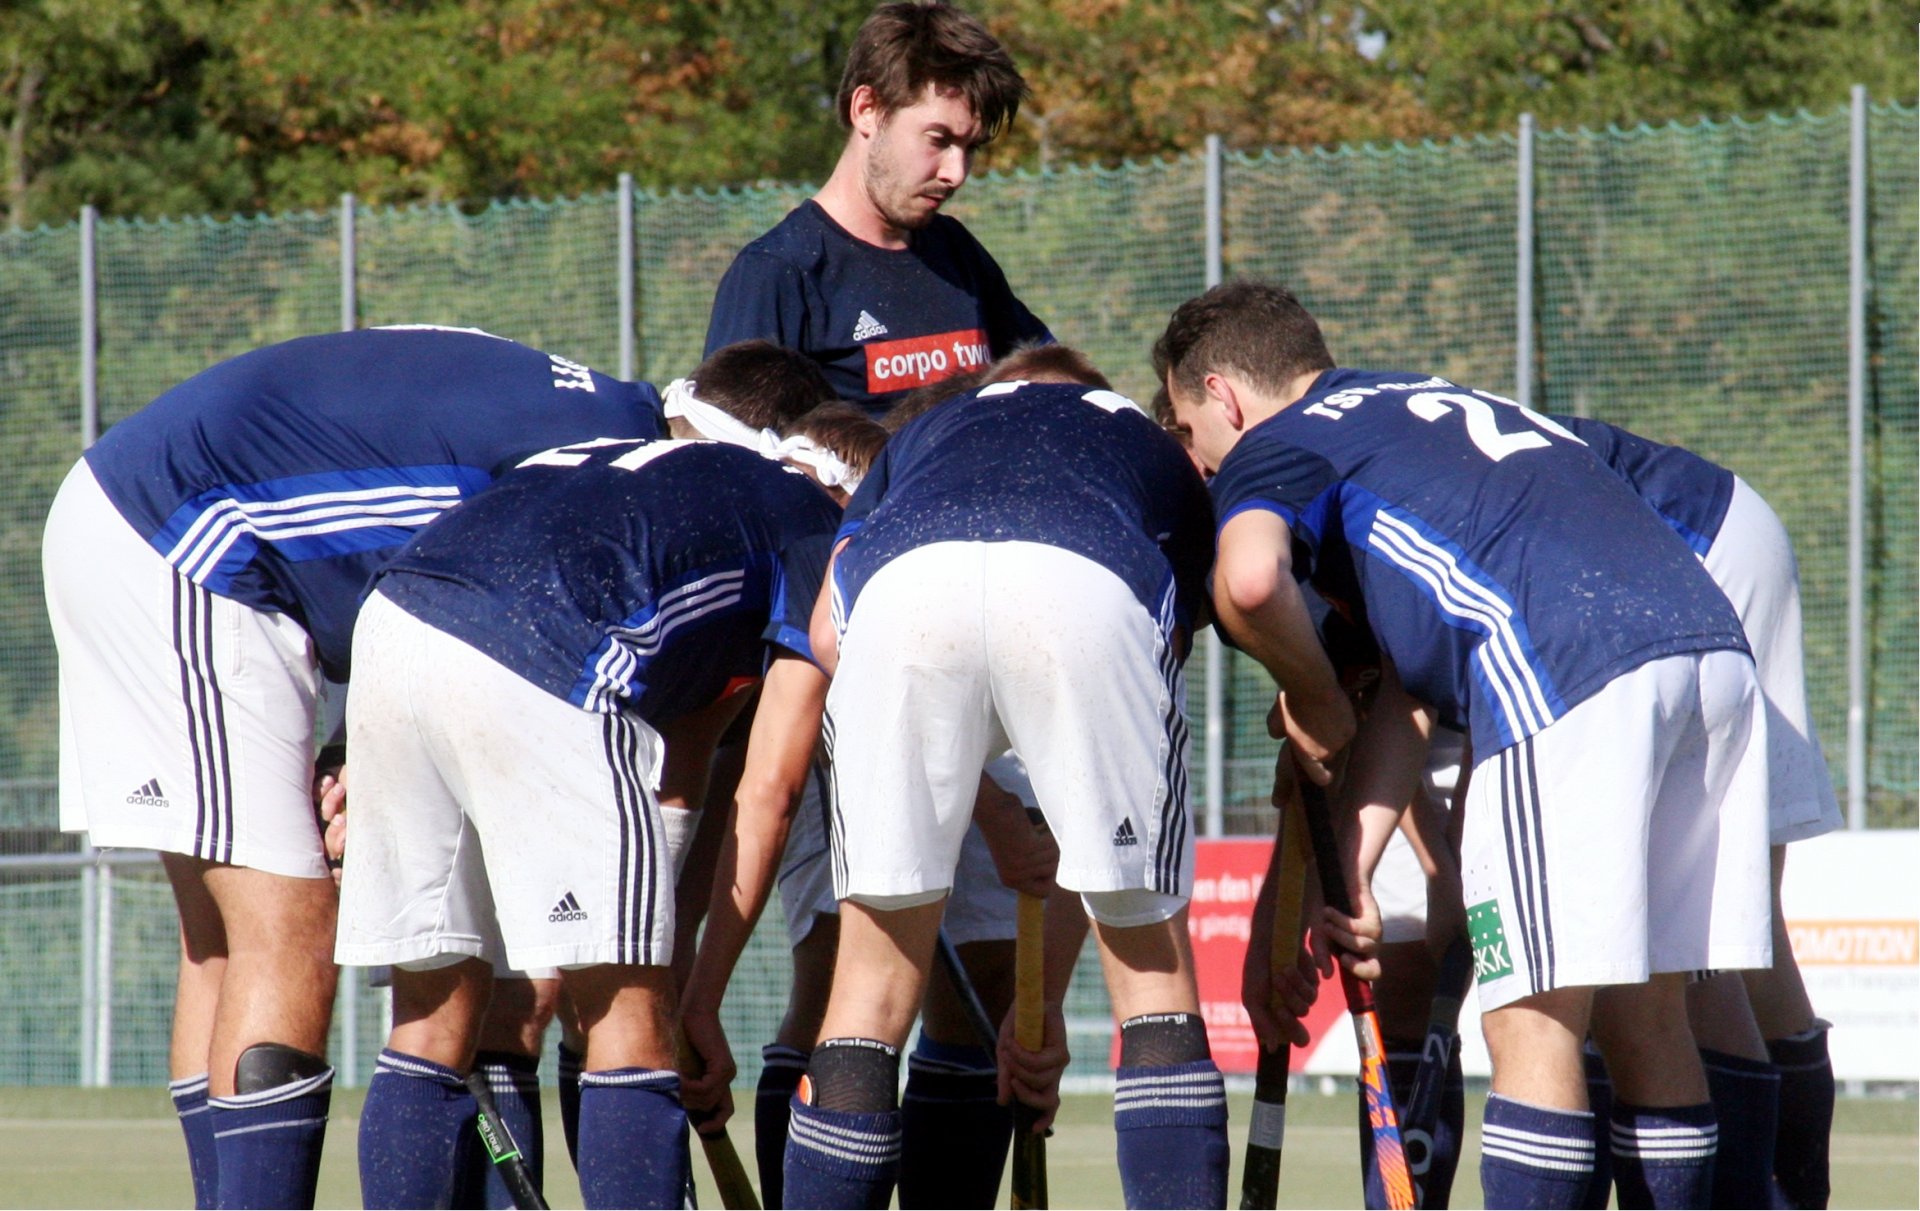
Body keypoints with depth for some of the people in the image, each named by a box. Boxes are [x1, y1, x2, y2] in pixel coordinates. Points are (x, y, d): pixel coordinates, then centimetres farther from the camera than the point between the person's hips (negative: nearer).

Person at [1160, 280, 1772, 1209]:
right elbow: (1408, 694, 29)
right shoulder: (1420, 410, 35)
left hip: (1573, 676, -8)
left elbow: (1249, 582, -14)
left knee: (1533, 1024, -4)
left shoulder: (1272, 448, 11)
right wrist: (1350, 869, 22)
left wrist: (1311, 696, 6)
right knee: (1645, 1016, 14)